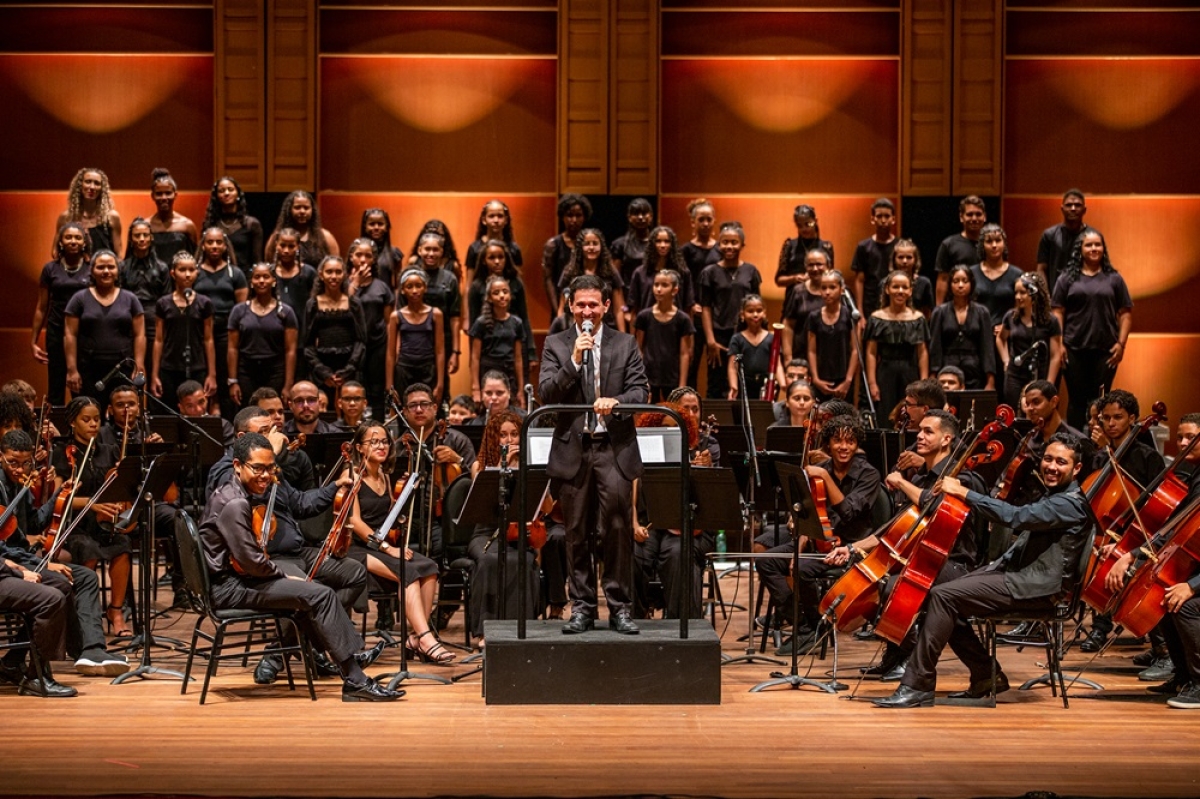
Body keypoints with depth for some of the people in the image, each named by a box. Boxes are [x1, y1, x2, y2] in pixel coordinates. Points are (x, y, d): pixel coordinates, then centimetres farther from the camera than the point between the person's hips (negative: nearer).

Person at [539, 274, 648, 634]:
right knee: (577, 534, 6)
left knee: (617, 529, -5)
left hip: (615, 448, -1)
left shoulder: (625, 344, 9)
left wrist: (616, 401, -19)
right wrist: (574, 360, -15)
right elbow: (546, 393, -4)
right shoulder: (556, 345, 7)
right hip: (572, 450, 1)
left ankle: (620, 608, 3)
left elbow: (640, 391, 1)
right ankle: (582, 607, 14)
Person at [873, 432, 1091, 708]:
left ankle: (917, 686, -17)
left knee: (943, 596, -20)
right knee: (945, 597, 4)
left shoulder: (1071, 503, -15)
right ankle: (987, 676, 9)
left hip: (1036, 587, -10)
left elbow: (1015, 517, -28)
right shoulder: (1053, 497, 18)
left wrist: (964, 493, -26)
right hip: (1019, 574, 10)